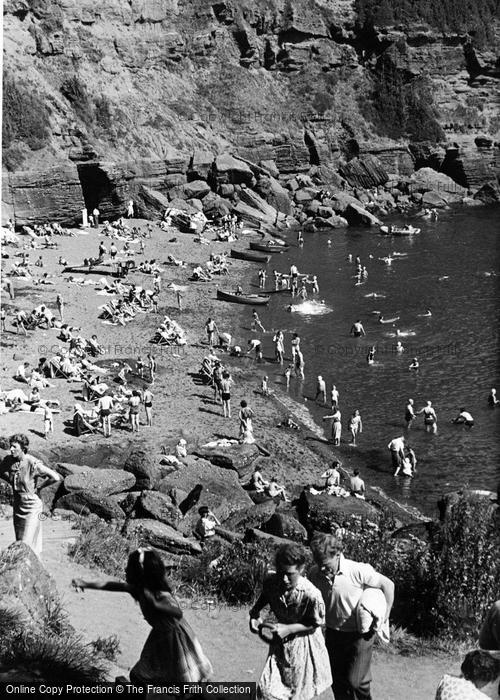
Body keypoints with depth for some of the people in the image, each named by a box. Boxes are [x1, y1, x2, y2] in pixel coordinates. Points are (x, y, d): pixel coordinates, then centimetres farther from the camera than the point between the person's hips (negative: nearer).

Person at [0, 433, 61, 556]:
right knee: (19, 543, 13)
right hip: (18, 505, 7)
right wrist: (13, 482, 6)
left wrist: (39, 486, -11)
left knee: (28, 545, -10)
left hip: (32, 506, -7)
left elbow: (55, 477, -23)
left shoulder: (32, 463, -20)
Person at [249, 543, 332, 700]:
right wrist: (254, 615, -14)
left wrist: (289, 629, -23)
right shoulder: (271, 583, -18)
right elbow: (261, 602, 5)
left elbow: (315, 624, -14)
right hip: (279, 643, 4)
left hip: (302, 644, -3)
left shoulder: (311, 595, -31)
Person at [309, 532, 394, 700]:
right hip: (333, 634, 4)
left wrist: (384, 617, -9)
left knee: (356, 681, -5)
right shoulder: (315, 574, -12)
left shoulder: (358, 571, -24)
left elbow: (388, 585, -11)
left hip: (360, 634, -4)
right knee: (337, 681, 12)